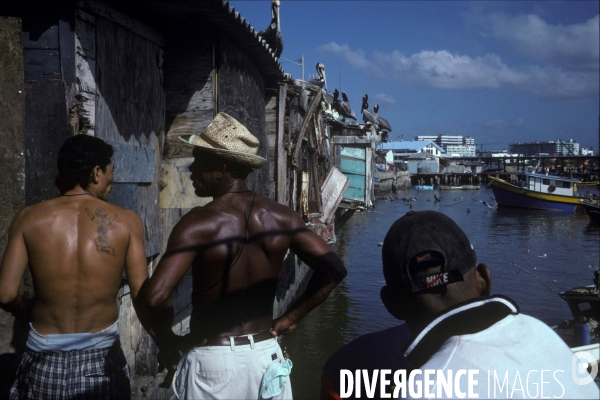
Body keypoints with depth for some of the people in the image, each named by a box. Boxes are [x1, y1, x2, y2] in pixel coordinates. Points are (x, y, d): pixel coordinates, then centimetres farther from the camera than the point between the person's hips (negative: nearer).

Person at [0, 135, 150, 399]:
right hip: (101, 361, 0)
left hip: (44, 362, 1)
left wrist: (31, 311, 13)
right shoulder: (126, 221, -8)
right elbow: (142, 297, -9)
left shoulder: (29, 218, -6)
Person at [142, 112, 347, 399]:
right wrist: (290, 318, 4)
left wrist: (166, 341, -8)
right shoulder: (282, 218, -3)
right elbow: (333, 269, -2)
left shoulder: (198, 223, -17)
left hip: (211, 359, -3)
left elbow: (155, 296, -27)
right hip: (266, 354, 4)